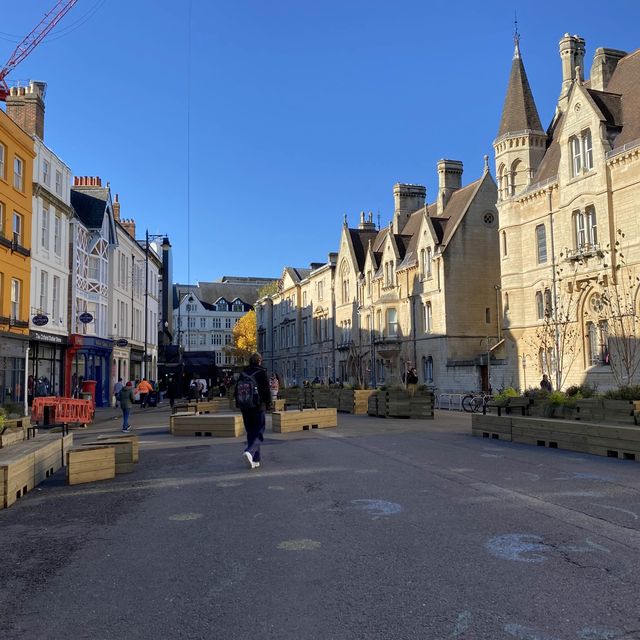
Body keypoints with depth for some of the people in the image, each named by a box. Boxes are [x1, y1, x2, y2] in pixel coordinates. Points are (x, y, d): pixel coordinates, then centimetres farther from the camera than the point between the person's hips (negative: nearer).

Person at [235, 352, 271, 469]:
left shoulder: (243, 373, 9)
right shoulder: (261, 373, -6)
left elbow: (237, 390, 12)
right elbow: (267, 390, -9)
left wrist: (238, 405, 19)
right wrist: (268, 404, 2)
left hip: (245, 407, 5)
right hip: (258, 407, -5)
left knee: (251, 433, 13)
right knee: (259, 432, 0)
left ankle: (255, 460, 14)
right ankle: (250, 452, -25)